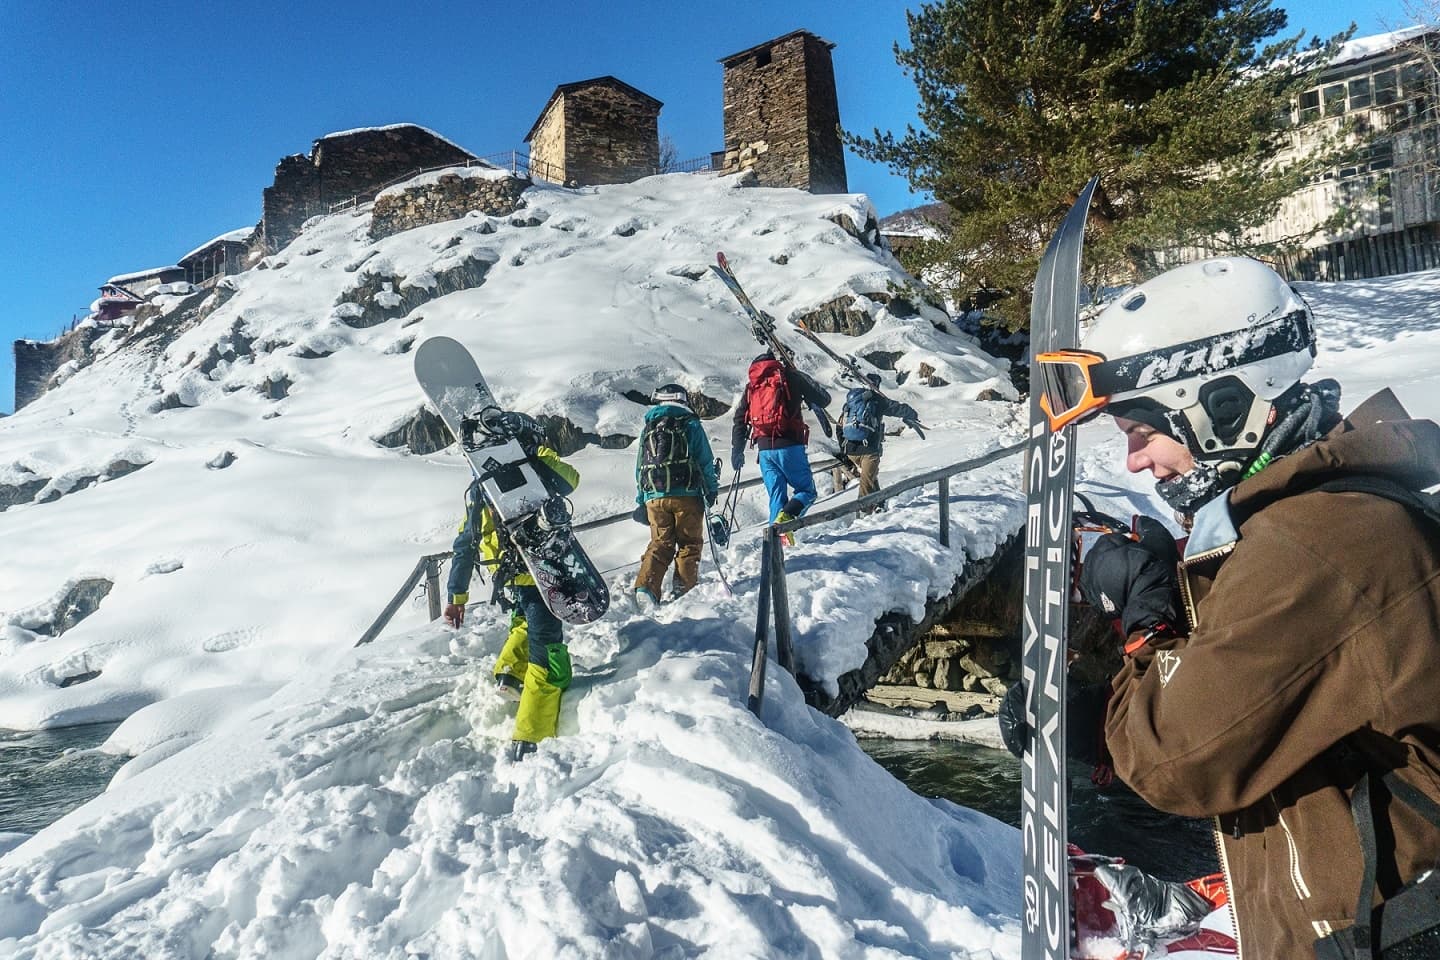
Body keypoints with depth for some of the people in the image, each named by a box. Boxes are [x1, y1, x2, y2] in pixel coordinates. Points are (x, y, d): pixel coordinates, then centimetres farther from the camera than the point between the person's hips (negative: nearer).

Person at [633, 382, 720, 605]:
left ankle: (645, 586, -7)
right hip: (687, 495, -3)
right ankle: (683, 588, 3)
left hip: (654, 497, 4)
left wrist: (641, 501, 21)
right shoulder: (691, 424, 3)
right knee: (690, 543, 8)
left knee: (660, 543, 9)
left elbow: (639, 467, 16)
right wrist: (712, 490, 9)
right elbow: (705, 461, -1)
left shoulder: (648, 429, 15)